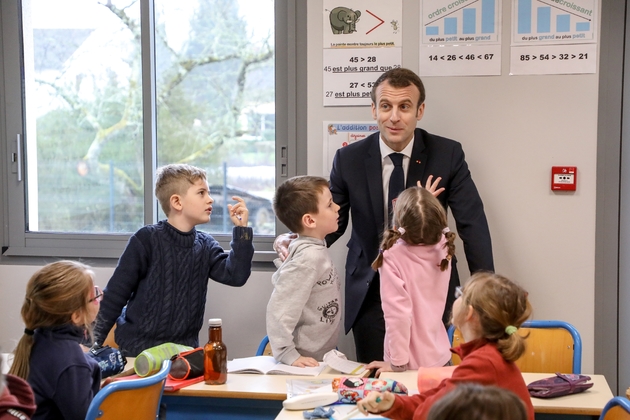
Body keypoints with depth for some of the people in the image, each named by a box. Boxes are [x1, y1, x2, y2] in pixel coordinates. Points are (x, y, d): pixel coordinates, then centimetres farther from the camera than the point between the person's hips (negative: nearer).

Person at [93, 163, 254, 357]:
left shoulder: (205, 245, 5)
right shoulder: (146, 240, -10)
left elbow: (235, 275, -8)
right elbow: (116, 293, -7)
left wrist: (242, 230, -13)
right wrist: (94, 342, -9)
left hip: (184, 348, 4)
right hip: (138, 347, -4)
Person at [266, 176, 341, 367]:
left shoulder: (317, 248, 4)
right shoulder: (309, 258, -23)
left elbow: (280, 279, 16)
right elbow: (280, 309, -27)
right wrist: (288, 355, -26)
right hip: (307, 361, -9)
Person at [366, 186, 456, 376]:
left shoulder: (393, 255, -22)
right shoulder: (443, 249, -8)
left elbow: (398, 313, -23)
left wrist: (397, 362, -15)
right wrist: (426, 203, 13)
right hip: (441, 358, 5)